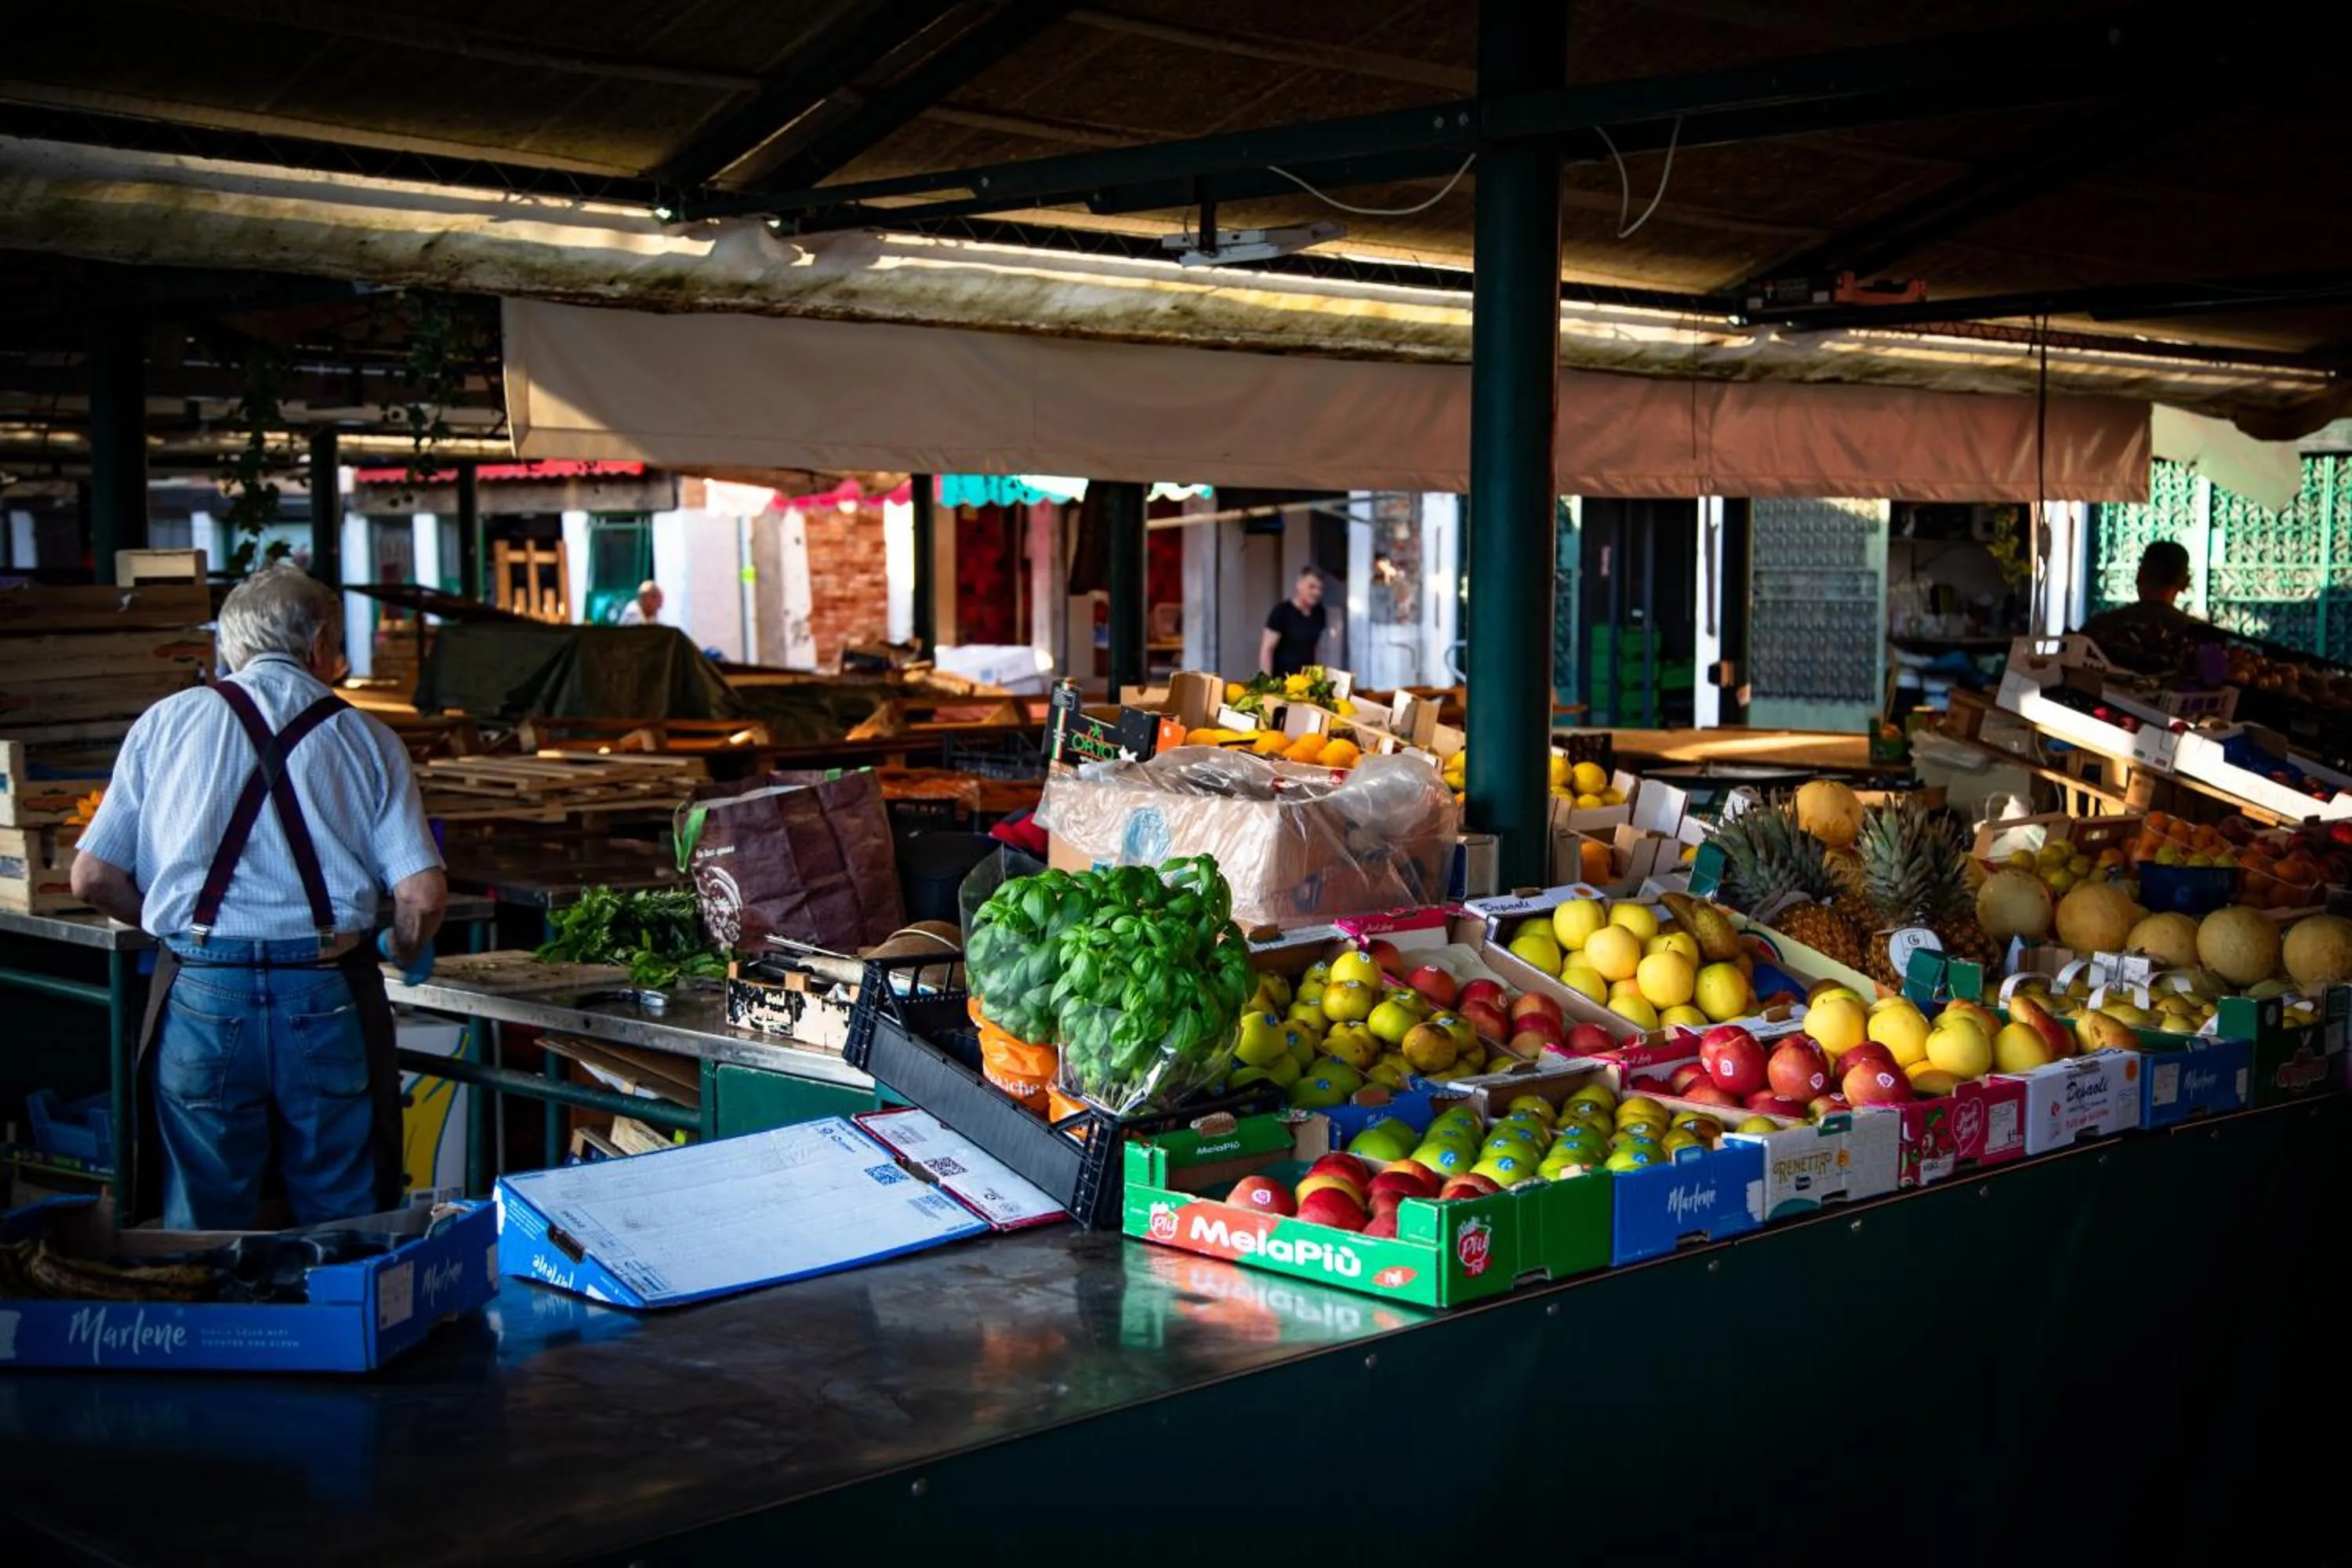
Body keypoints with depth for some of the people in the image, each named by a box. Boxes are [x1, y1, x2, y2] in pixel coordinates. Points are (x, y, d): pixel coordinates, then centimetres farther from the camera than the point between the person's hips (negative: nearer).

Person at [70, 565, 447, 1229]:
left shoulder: (167, 722, 7)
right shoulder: (367, 740, 5)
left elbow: (93, 879, 6)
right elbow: (423, 897, -3)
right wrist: (405, 951, 18)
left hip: (203, 998, 1)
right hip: (329, 999, 0)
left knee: (204, 1230, 11)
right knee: (346, 1228, 11)